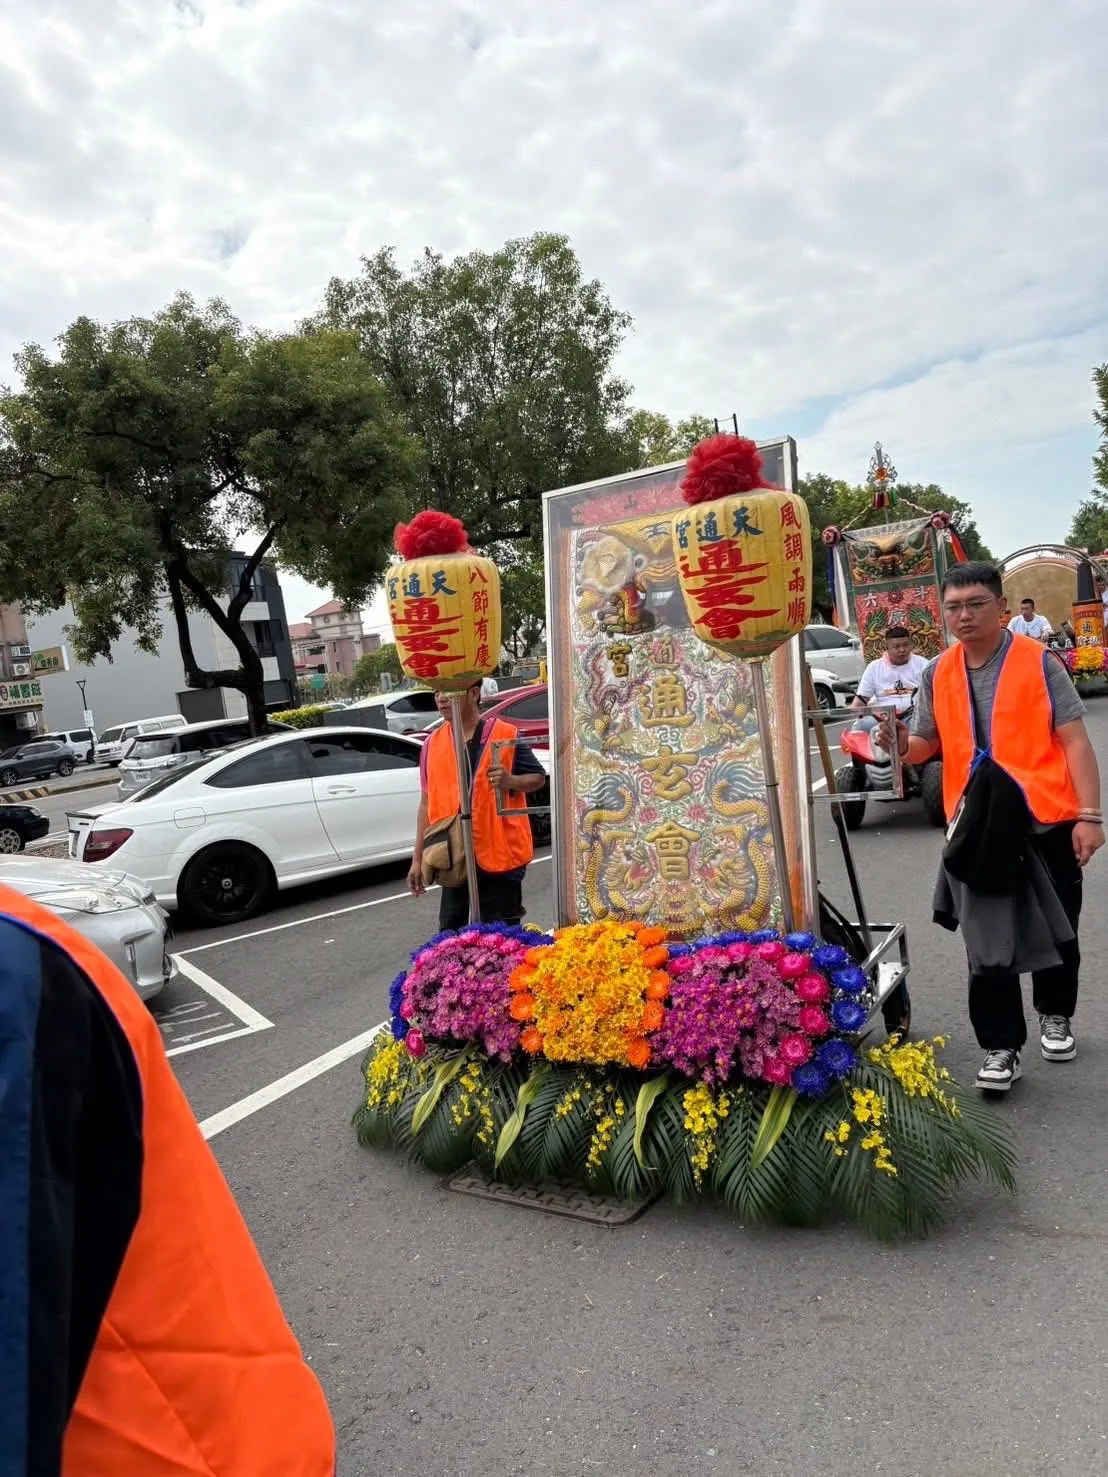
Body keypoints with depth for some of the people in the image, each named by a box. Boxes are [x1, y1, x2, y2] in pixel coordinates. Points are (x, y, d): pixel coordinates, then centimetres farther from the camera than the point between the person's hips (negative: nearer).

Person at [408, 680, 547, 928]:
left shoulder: (505, 735, -6)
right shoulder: (432, 744, 7)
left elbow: (538, 778, 2)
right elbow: (427, 803, 11)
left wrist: (510, 781, -20)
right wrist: (418, 858, 10)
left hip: (499, 854, -4)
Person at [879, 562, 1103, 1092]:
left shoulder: (1039, 662, -4)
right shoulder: (937, 674, 5)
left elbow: (1074, 741, -5)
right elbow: (925, 746, 11)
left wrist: (1088, 816, -12)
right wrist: (900, 742, -13)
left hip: (1047, 820, -2)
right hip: (976, 828, 2)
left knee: (1055, 928, 15)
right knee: (985, 939, 3)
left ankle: (1055, 1015, 39)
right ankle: (1001, 1047, 13)